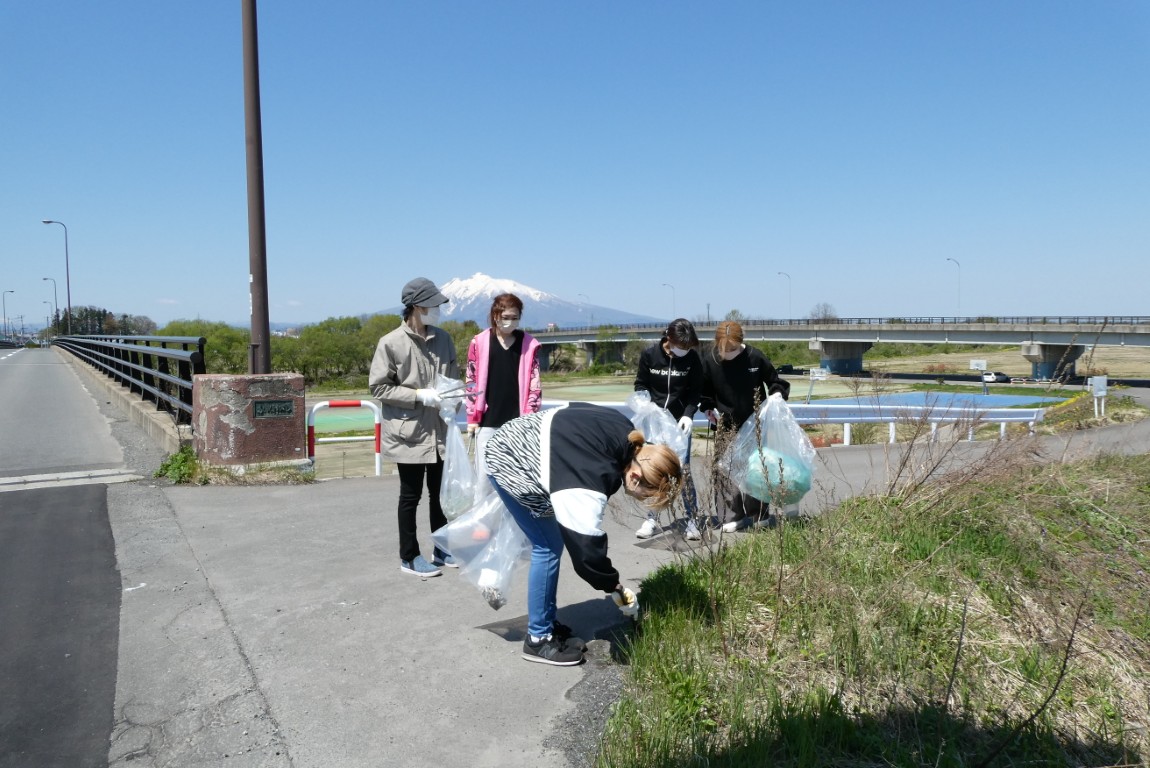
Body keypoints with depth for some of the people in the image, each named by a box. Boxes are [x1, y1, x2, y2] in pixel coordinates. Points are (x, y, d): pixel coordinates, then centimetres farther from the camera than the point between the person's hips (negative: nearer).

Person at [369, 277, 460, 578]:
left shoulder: (443, 338, 3)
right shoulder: (391, 343, -12)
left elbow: (454, 376, 15)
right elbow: (379, 387, -10)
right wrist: (420, 395, -18)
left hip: (439, 432, 5)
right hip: (408, 433, -5)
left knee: (440, 493, 16)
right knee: (411, 496, 7)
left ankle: (442, 550, 32)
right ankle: (409, 557, 23)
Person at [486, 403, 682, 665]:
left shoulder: (626, 438, -10)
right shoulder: (588, 487, -34)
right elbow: (587, 549, -30)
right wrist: (617, 590, -15)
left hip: (519, 445, 9)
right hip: (510, 463, -9)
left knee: (550, 544, 10)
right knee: (548, 548, -6)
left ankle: (547, 625, 23)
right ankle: (538, 639, 7)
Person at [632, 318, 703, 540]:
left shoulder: (692, 359, -7)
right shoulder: (649, 354, -8)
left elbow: (695, 391, -1)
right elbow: (640, 384, 3)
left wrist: (688, 414, -15)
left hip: (679, 421, -1)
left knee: (683, 470, -4)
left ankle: (693, 519, 6)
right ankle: (652, 519, 14)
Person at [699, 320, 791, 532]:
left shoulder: (755, 357, -12)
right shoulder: (710, 360, -10)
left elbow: (775, 381, 3)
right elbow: (704, 391, 5)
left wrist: (776, 394, -15)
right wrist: (709, 408, -7)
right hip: (726, 427, 0)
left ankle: (760, 514, 23)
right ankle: (732, 516, 7)